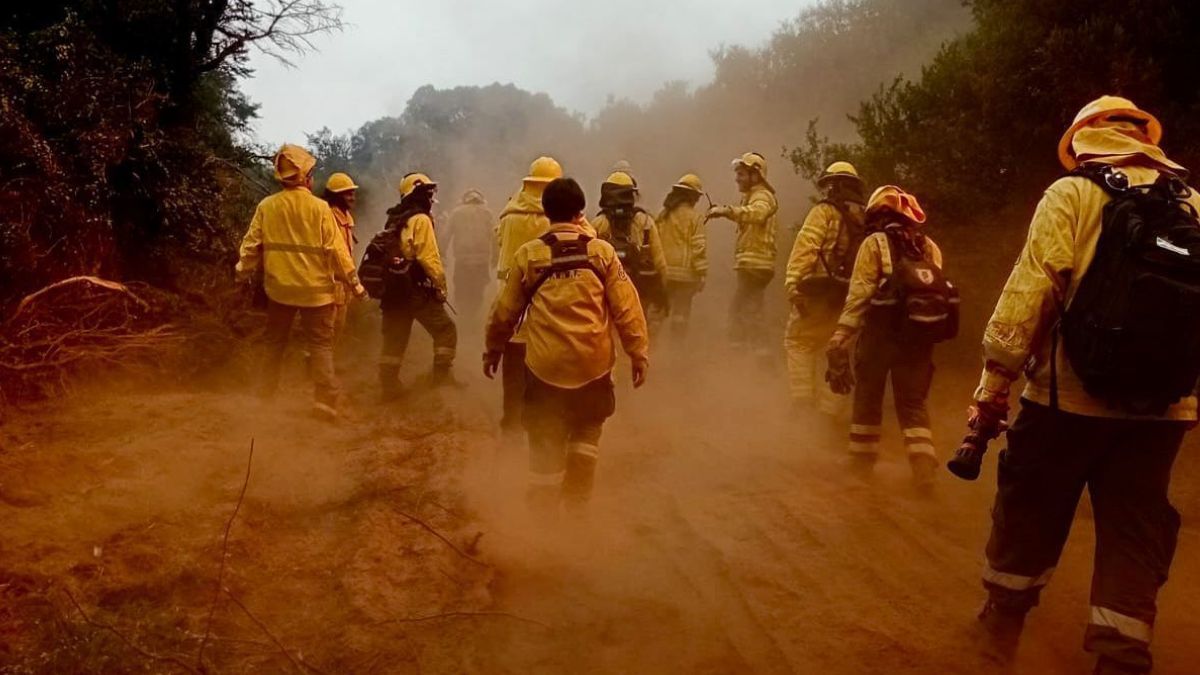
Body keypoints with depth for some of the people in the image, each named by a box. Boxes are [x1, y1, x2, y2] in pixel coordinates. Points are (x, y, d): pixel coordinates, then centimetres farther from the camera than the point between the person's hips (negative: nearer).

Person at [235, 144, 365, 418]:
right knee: (320, 344, 3)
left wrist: (244, 272, 18)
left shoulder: (266, 206, -3)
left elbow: (251, 244, 2)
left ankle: (267, 392, 27)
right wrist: (353, 281, -3)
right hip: (315, 288, -3)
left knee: (275, 341, 19)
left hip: (279, 286, 3)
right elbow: (336, 249, -11)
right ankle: (325, 398, -8)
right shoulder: (319, 208, -11)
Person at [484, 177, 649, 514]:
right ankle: (577, 505, 26)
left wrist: (493, 349, 20)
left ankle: (543, 512, 18)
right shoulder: (602, 251, -2)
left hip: (546, 364, 0)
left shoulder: (528, 254, -1)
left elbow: (506, 310, 5)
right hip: (593, 363, 1)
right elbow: (626, 307, -4)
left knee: (546, 444, 11)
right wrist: (639, 353, 4)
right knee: (586, 434, 21)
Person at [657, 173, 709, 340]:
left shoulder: (662, 215, 8)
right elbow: (699, 247, -10)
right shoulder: (694, 217, -7)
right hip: (685, 272, -5)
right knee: (681, 312, 1)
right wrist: (702, 273, -6)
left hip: (663, 271, 5)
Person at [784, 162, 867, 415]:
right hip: (850, 297, 5)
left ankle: (803, 402, -1)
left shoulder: (825, 211, -1)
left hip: (820, 292, -5)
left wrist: (793, 282, -19)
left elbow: (806, 247, -14)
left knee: (798, 341, 8)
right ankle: (830, 410, 14)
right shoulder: (866, 221, 14)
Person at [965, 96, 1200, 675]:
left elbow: (1030, 290, -13)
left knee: (1030, 512, 14)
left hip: (1070, 395, -3)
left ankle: (1003, 617, 29)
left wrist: (994, 379, -10)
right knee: (1134, 530, 11)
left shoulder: (1072, 194, -4)